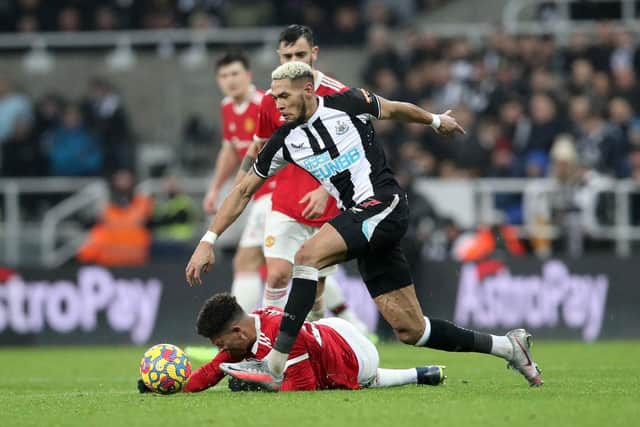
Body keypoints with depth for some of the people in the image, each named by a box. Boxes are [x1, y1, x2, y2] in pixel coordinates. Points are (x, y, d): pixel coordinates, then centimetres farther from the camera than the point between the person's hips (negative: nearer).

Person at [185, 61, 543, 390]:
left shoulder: (346, 105, -4)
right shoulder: (285, 141, 8)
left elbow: (396, 109, 16)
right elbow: (244, 190, 13)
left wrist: (436, 121, 32)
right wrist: (208, 241, 6)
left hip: (385, 206, -6)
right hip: (359, 219, 6)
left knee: (308, 254, -26)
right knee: (409, 329, 4)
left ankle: (273, 366, -28)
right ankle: (507, 346, 20)